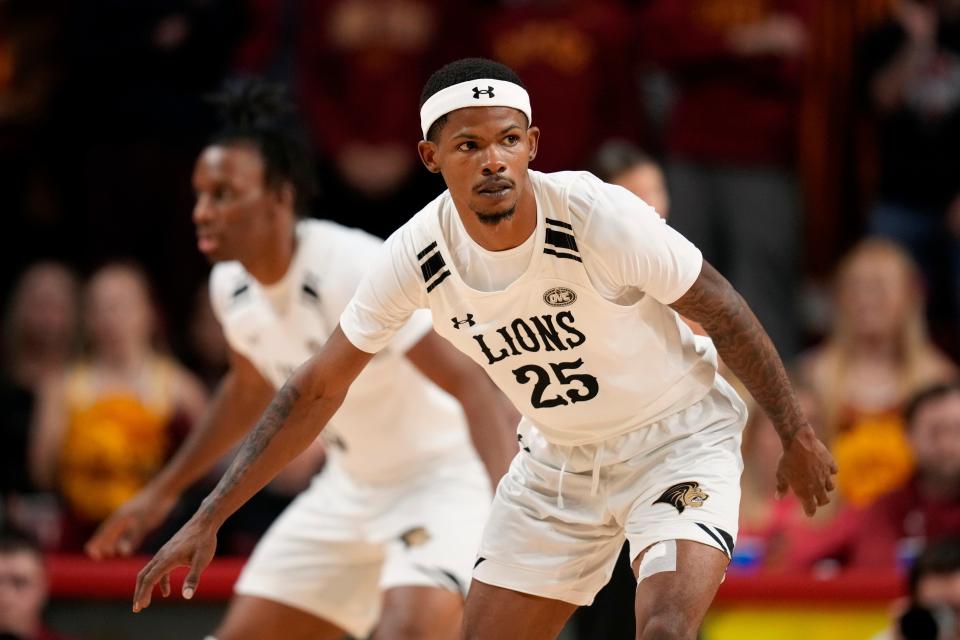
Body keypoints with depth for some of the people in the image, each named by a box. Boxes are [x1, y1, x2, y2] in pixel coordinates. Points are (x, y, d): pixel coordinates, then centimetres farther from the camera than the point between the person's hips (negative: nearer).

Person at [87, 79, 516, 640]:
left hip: (443, 475, -8)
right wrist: (163, 492, 23)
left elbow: (472, 385, -33)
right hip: (353, 486, 8)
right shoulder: (232, 285, -4)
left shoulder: (356, 268, -28)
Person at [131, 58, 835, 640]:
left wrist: (797, 435, -4)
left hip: (677, 439, -4)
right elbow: (316, 389, -5)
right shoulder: (415, 256, -16)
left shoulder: (599, 216, -27)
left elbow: (725, 312, -12)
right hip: (558, 460, 4)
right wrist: (208, 519, -7)